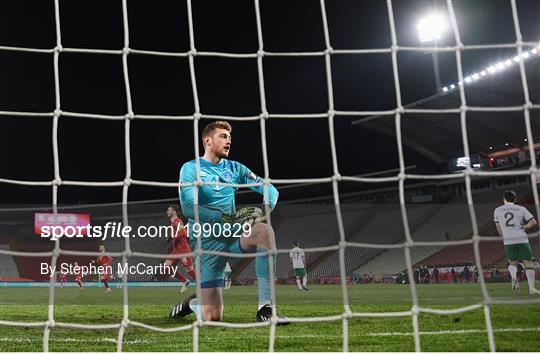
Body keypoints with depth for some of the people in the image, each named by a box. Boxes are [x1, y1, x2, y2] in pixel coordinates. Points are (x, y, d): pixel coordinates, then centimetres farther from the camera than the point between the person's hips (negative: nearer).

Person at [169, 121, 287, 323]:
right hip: (206, 240, -4)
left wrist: (266, 209, -18)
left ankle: (265, 308, -28)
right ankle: (192, 303, 26)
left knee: (264, 230, -32)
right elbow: (188, 208, -19)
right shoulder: (191, 169, -3)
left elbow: (270, 189, 5)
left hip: (233, 234, 4)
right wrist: (228, 218, -28)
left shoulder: (235, 168, 11)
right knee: (212, 317, -13)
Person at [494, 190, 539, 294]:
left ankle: (514, 277, -13)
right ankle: (531, 287, -4)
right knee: (528, 263, 5)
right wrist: (523, 228, 11)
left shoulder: (497, 210, 10)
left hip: (508, 241, 1)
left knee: (512, 262, 17)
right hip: (522, 239, -1)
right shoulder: (521, 209, 5)